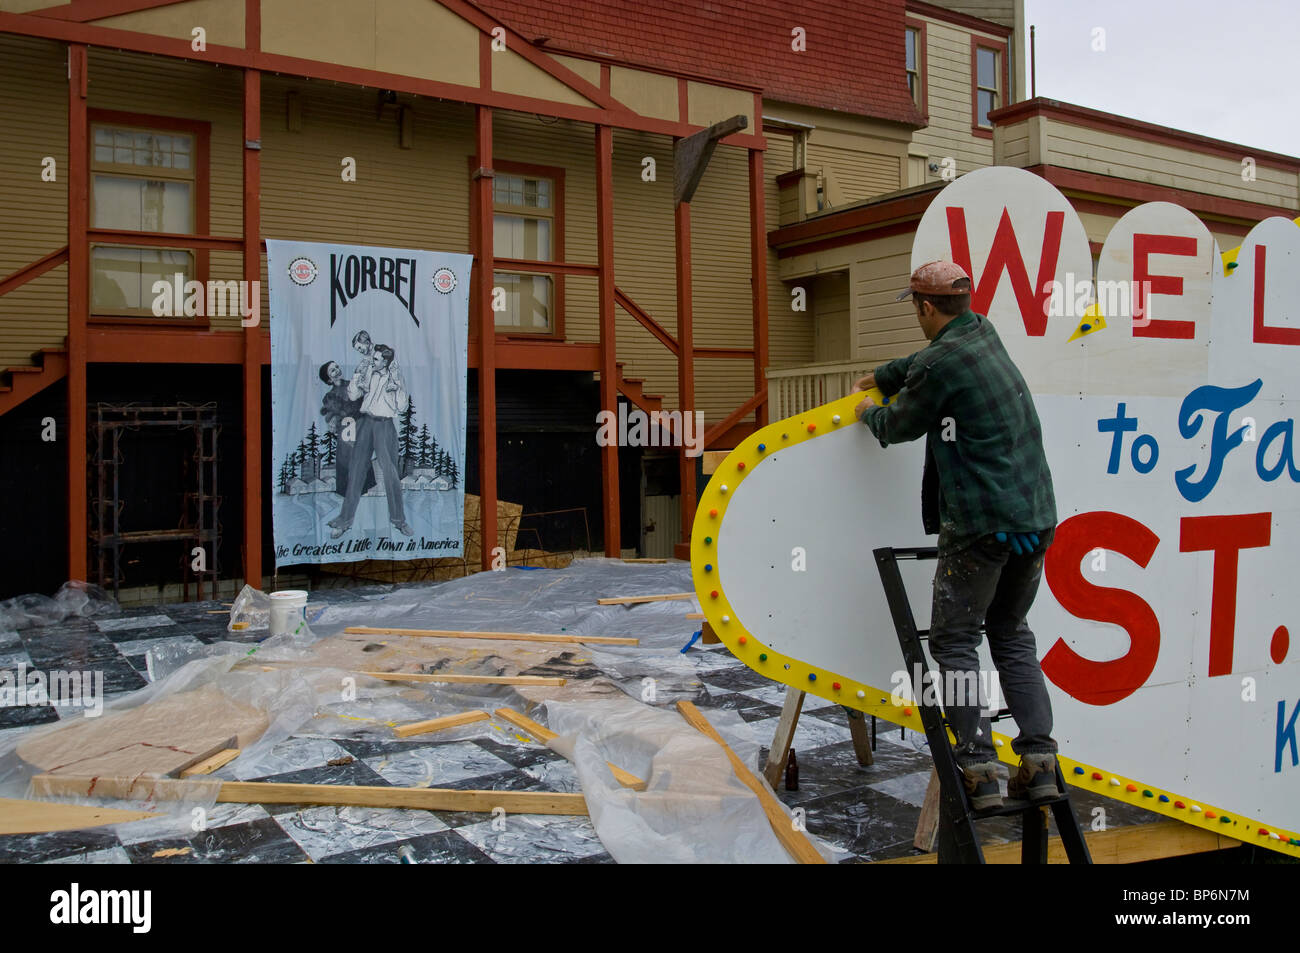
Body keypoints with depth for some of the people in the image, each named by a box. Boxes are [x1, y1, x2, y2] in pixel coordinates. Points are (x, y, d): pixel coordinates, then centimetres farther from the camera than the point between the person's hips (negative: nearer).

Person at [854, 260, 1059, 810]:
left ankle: (978, 769, -2)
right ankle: (1039, 759, 11)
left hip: (981, 524, -8)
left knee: (953, 640, 2)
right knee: (1011, 633, 17)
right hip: (1036, 516, 9)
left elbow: (898, 427, 3)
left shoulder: (942, 363, -12)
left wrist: (868, 413, 24)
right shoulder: (985, 336, 13)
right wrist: (877, 377, 45)